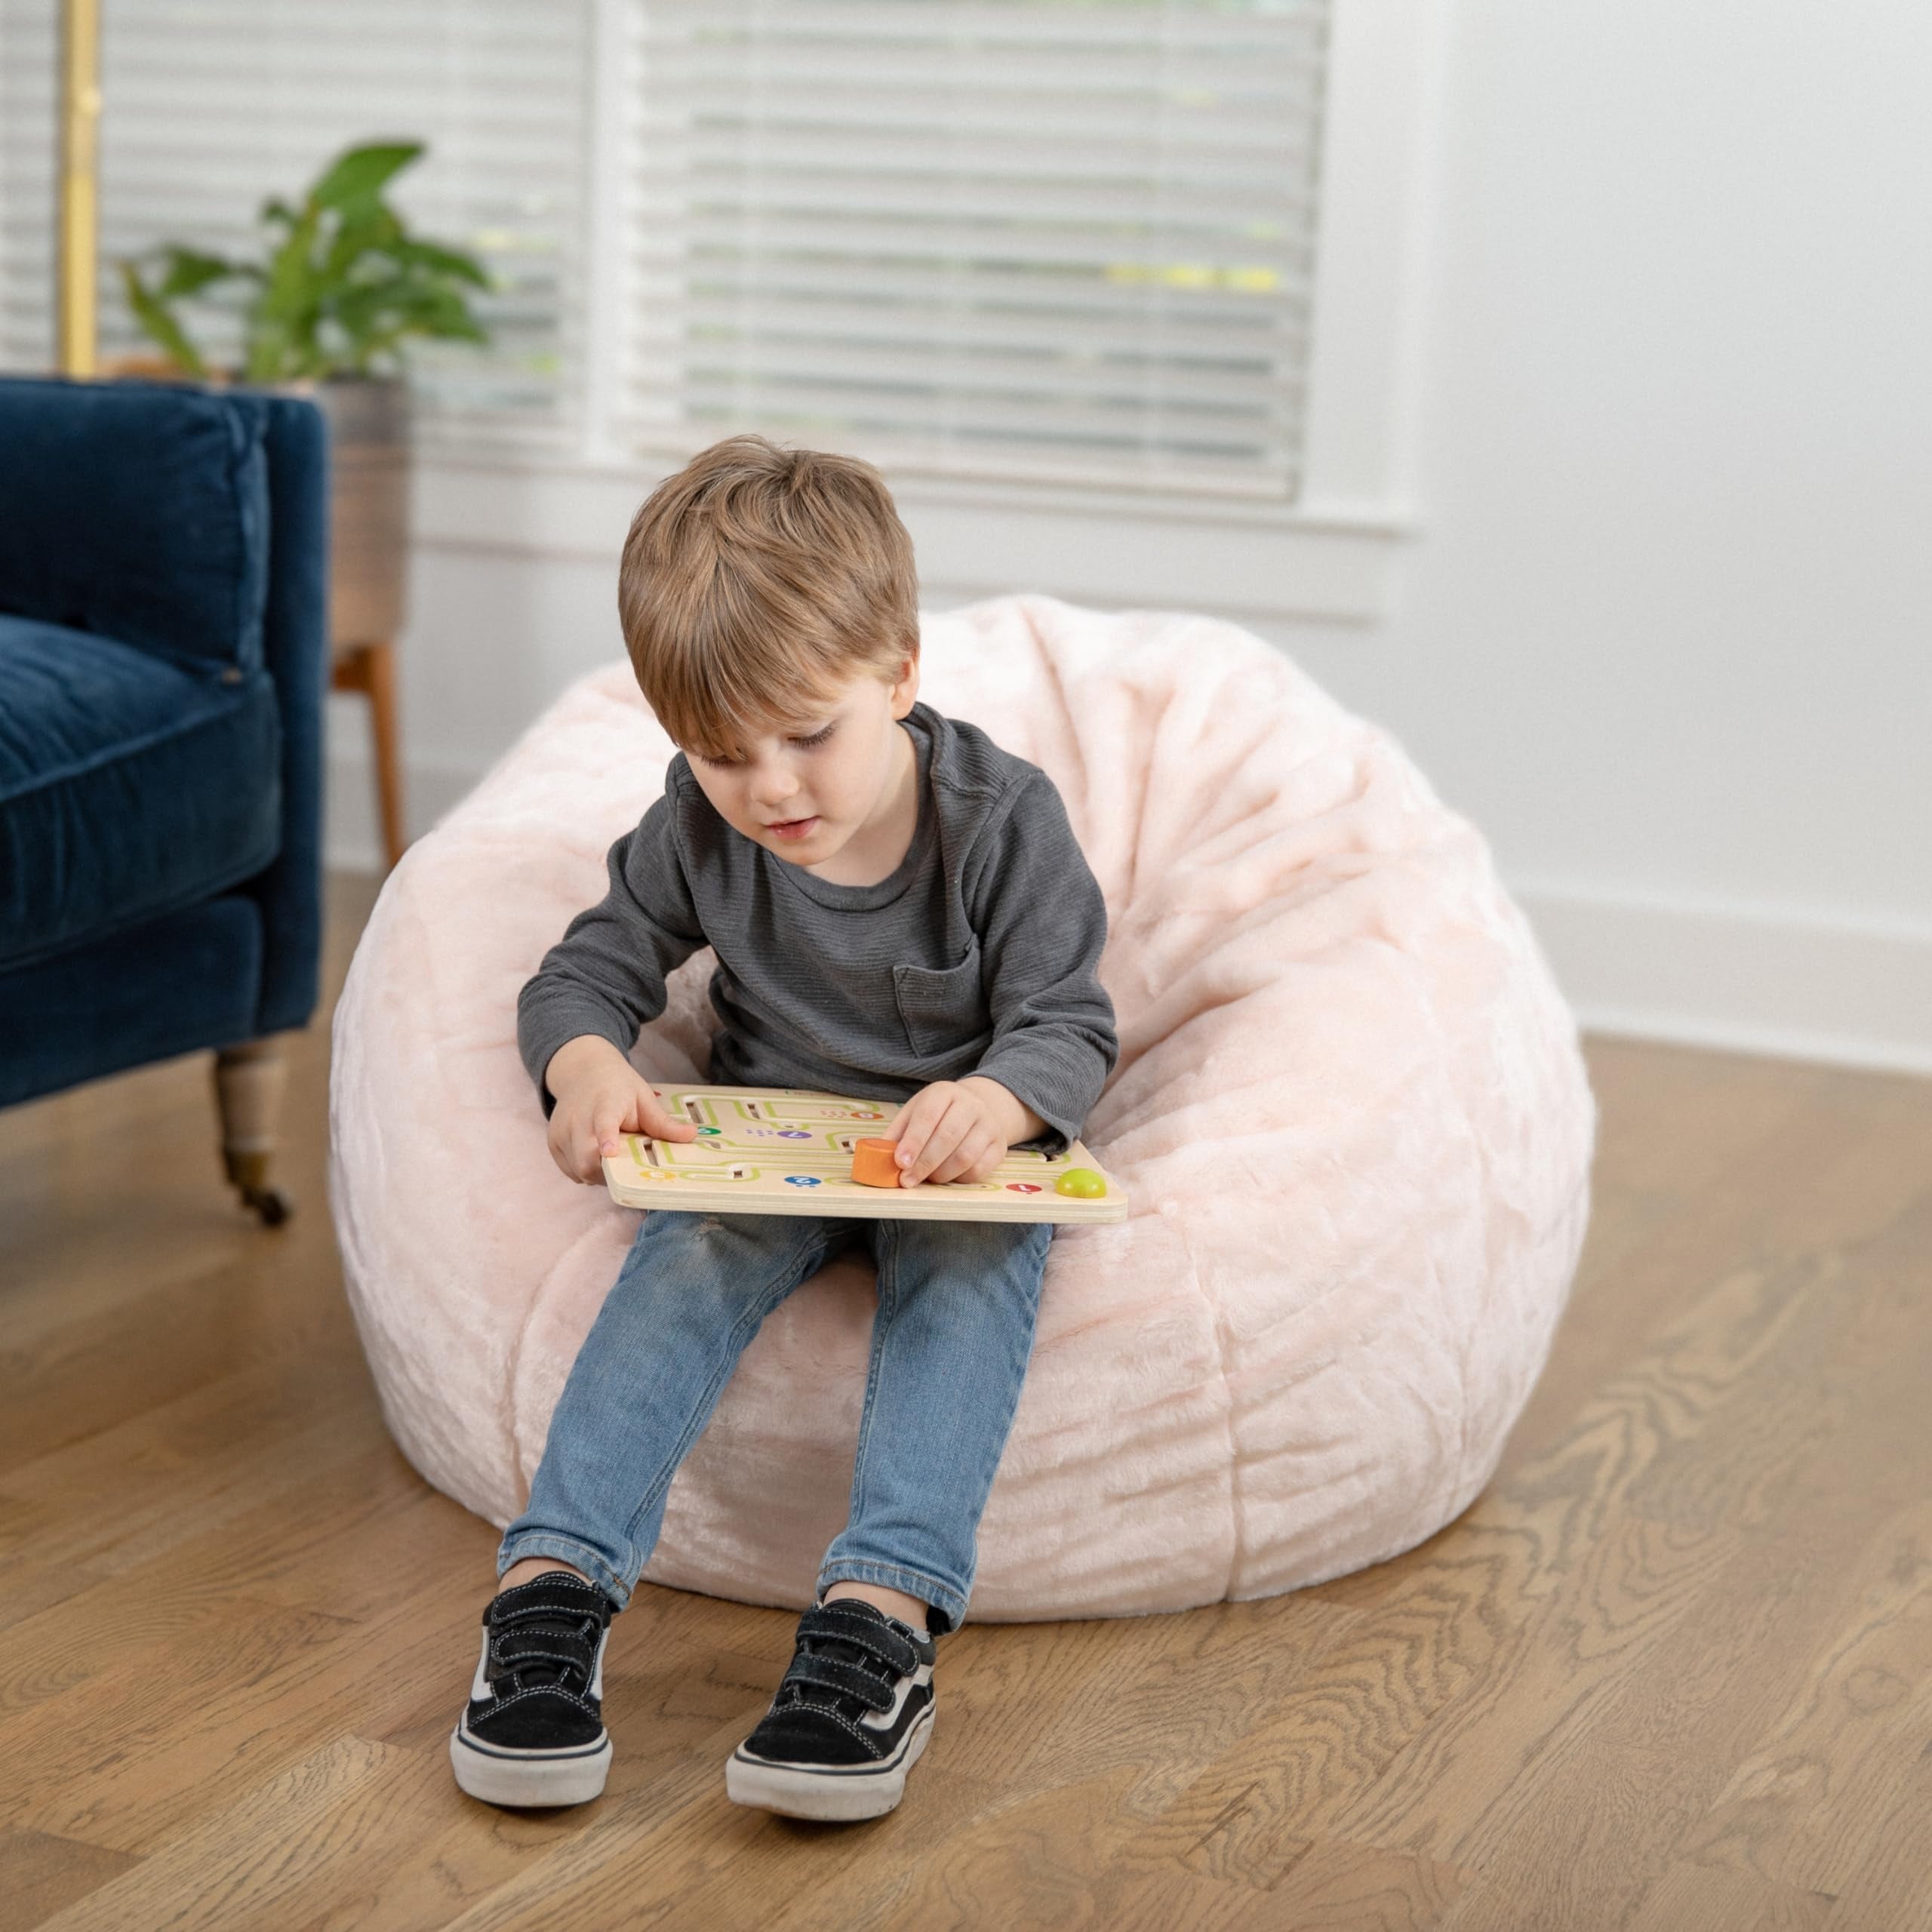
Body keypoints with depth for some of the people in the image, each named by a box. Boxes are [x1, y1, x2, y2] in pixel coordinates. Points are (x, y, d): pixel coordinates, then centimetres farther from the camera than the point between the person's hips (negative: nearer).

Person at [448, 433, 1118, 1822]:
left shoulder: (1001, 818, -12)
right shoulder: (699, 830, -4)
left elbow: (1071, 1026, -12)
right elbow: (591, 970, 2)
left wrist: (996, 1103, -37)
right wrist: (587, 1064, -23)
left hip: (956, 1144, -2)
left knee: (973, 1265, -35)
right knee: (692, 1256, -31)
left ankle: (881, 1610, -50)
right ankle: (554, 1583, -40)